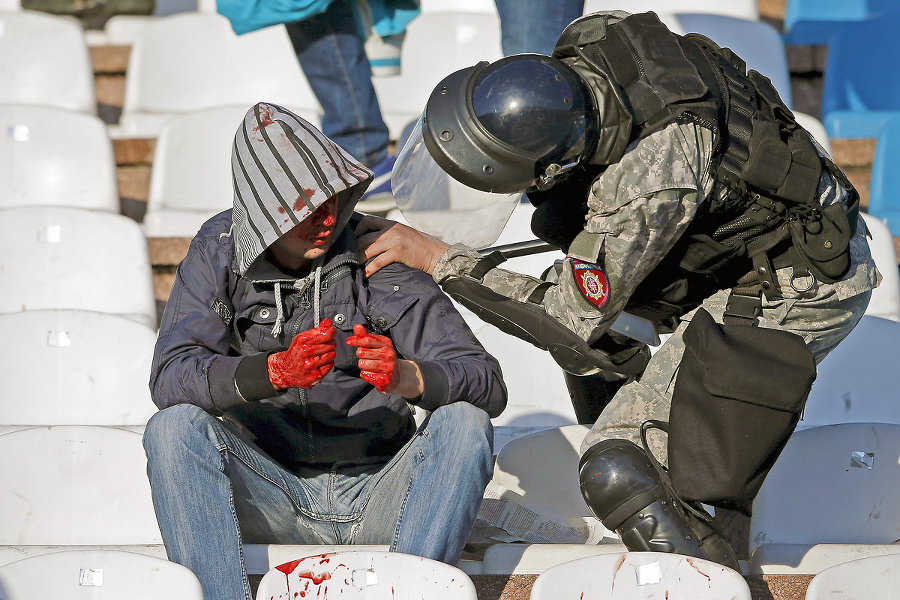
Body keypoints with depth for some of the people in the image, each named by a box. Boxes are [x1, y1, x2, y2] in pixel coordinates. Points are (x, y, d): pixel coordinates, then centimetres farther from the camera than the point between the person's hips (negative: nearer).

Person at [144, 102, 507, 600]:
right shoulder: (218, 252, -3)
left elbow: (489, 387, -13)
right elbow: (170, 378, -17)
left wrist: (405, 376, -35)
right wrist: (277, 370, -33)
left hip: (377, 500, 0)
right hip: (272, 498, 0)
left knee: (465, 422, -25)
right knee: (173, 427, -24)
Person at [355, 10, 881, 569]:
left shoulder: (652, 187, -35)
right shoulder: (593, 38, -13)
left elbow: (573, 320, -21)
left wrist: (436, 260, -16)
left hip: (805, 292, -9)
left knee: (617, 472, -15)